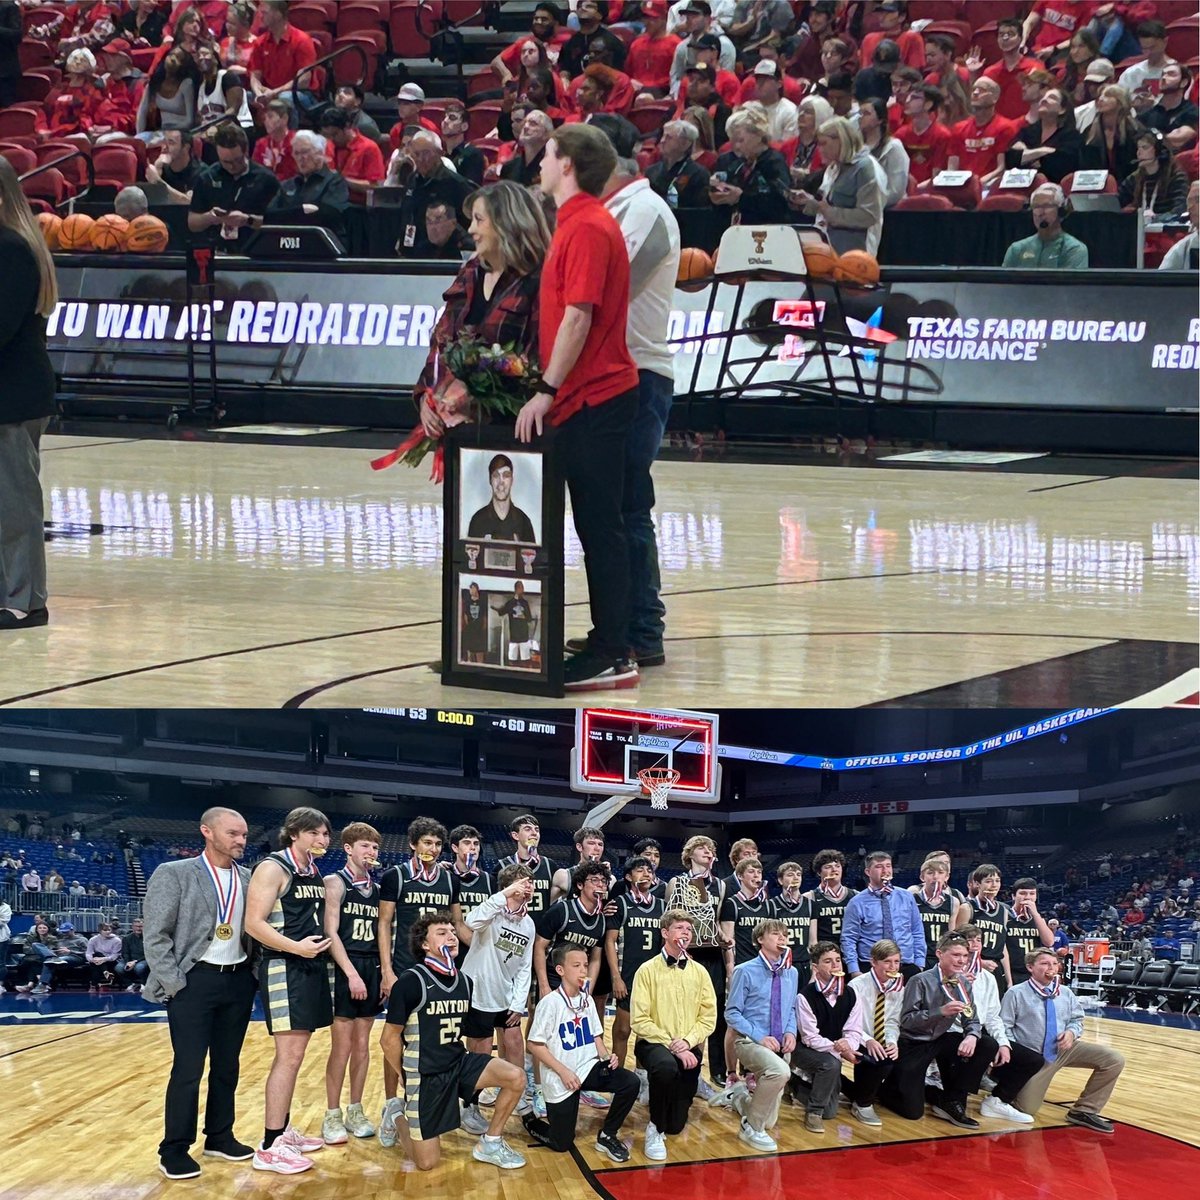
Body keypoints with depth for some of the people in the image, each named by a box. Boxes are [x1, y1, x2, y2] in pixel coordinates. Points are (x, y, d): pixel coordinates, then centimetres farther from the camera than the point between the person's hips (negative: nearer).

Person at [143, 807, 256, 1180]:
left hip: (239, 981, 5)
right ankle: (174, 1150, 4)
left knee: (227, 1066, 12)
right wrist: (174, 985, -12)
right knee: (188, 1069, -4)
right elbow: (155, 936, -9)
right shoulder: (174, 874, -7)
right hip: (196, 980, -5)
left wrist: (255, 974, 1)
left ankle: (220, 1138, 24)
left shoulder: (247, 878, 8)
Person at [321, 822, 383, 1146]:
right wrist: (351, 973, -18)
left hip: (372, 970, 6)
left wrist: (384, 974, 5)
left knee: (362, 1045, 9)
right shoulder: (335, 883, -6)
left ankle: (355, 1111, 17)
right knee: (342, 1046, -5)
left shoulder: (377, 889, 13)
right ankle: (332, 1116, 2)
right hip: (344, 969, -6)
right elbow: (331, 932, -12)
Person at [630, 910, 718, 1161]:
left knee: (676, 1126, 0)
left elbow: (708, 1018, 5)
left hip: (689, 1048, 4)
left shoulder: (699, 972, 7)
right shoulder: (648, 970, -5)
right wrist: (671, 1045, -18)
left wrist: (687, 1041, -13)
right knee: (666, 1065, -42)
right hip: (654, 1043, -4)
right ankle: (655, 1130, -20)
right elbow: (640, 1021, -10)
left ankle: (666, 1126, 40)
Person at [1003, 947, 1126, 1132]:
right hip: (1033, 1057, -4)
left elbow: (1077, 1020, 15)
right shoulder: (1016, 994, -7)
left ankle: (1084, 1111, 0)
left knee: (1114, 1059, -10)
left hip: (1065, 1049, 4)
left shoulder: (1066, 993, 7)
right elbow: (1004, 1027, -8)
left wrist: (1072, 1032, -9)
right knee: (1027, 1109, -10)